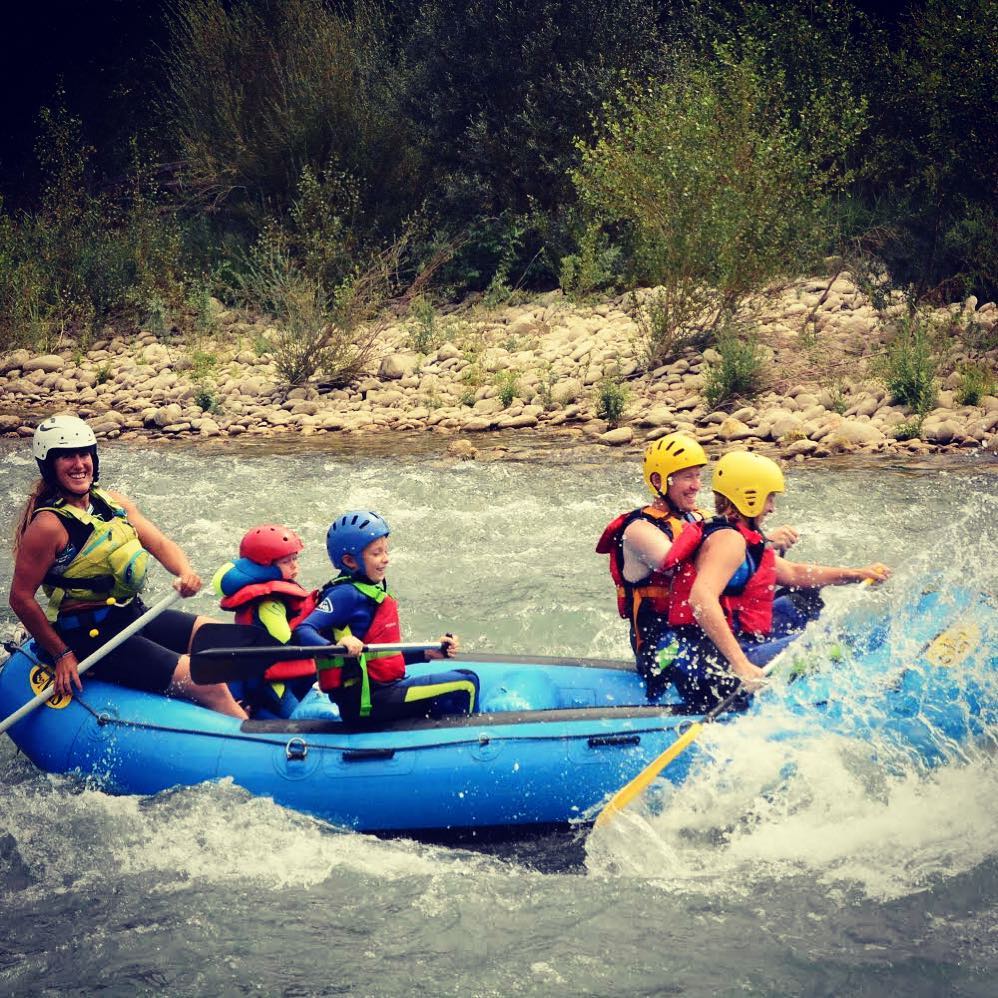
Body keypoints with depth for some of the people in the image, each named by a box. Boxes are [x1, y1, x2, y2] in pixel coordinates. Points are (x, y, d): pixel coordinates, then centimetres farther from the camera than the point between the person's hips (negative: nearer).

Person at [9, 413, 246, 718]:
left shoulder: (114, 503, 6)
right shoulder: (49, 526, -18)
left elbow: (159, 544, 5)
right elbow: (21, 598, -17)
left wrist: (185, 573, -18)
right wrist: (61, 654, -13)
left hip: (133, 614, 9)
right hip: (92, 636, -9)